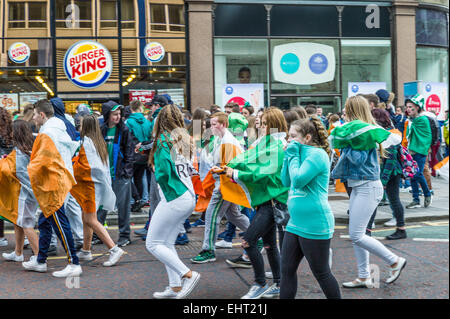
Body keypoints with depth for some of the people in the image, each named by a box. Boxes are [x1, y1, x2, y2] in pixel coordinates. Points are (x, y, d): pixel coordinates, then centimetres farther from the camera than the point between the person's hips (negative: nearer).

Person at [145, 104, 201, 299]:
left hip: (174, 199, -9)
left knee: (153, 244, 1)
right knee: (167, 243, 16)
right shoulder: (184, 139, 13)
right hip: (189, 197, 9)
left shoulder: (164, 140, -10)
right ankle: (175, 287, 16)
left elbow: (163, 171, -21)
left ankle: (188, 275, -5)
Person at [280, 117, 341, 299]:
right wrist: (288, 156, 5)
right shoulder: (301, 154, 13)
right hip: (296, 223, 9)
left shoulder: (317, 154, -14)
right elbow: (286, 181, 13)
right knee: (287, 270, 10)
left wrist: (293, 155, -11)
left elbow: (298, 180, -23)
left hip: (314, 226, -9)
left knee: (321, 273, 5)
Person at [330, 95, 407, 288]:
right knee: (356, 235, 12)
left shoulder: (360, 129, -16)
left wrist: (345, 146, -12)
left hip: (368, 188, -9)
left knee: (356, 235, -7)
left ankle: (395, 261, 7)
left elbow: (359, 159, -21)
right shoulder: (354, 129, 11)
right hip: (358, 187, 9)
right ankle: (364, 278, 20)